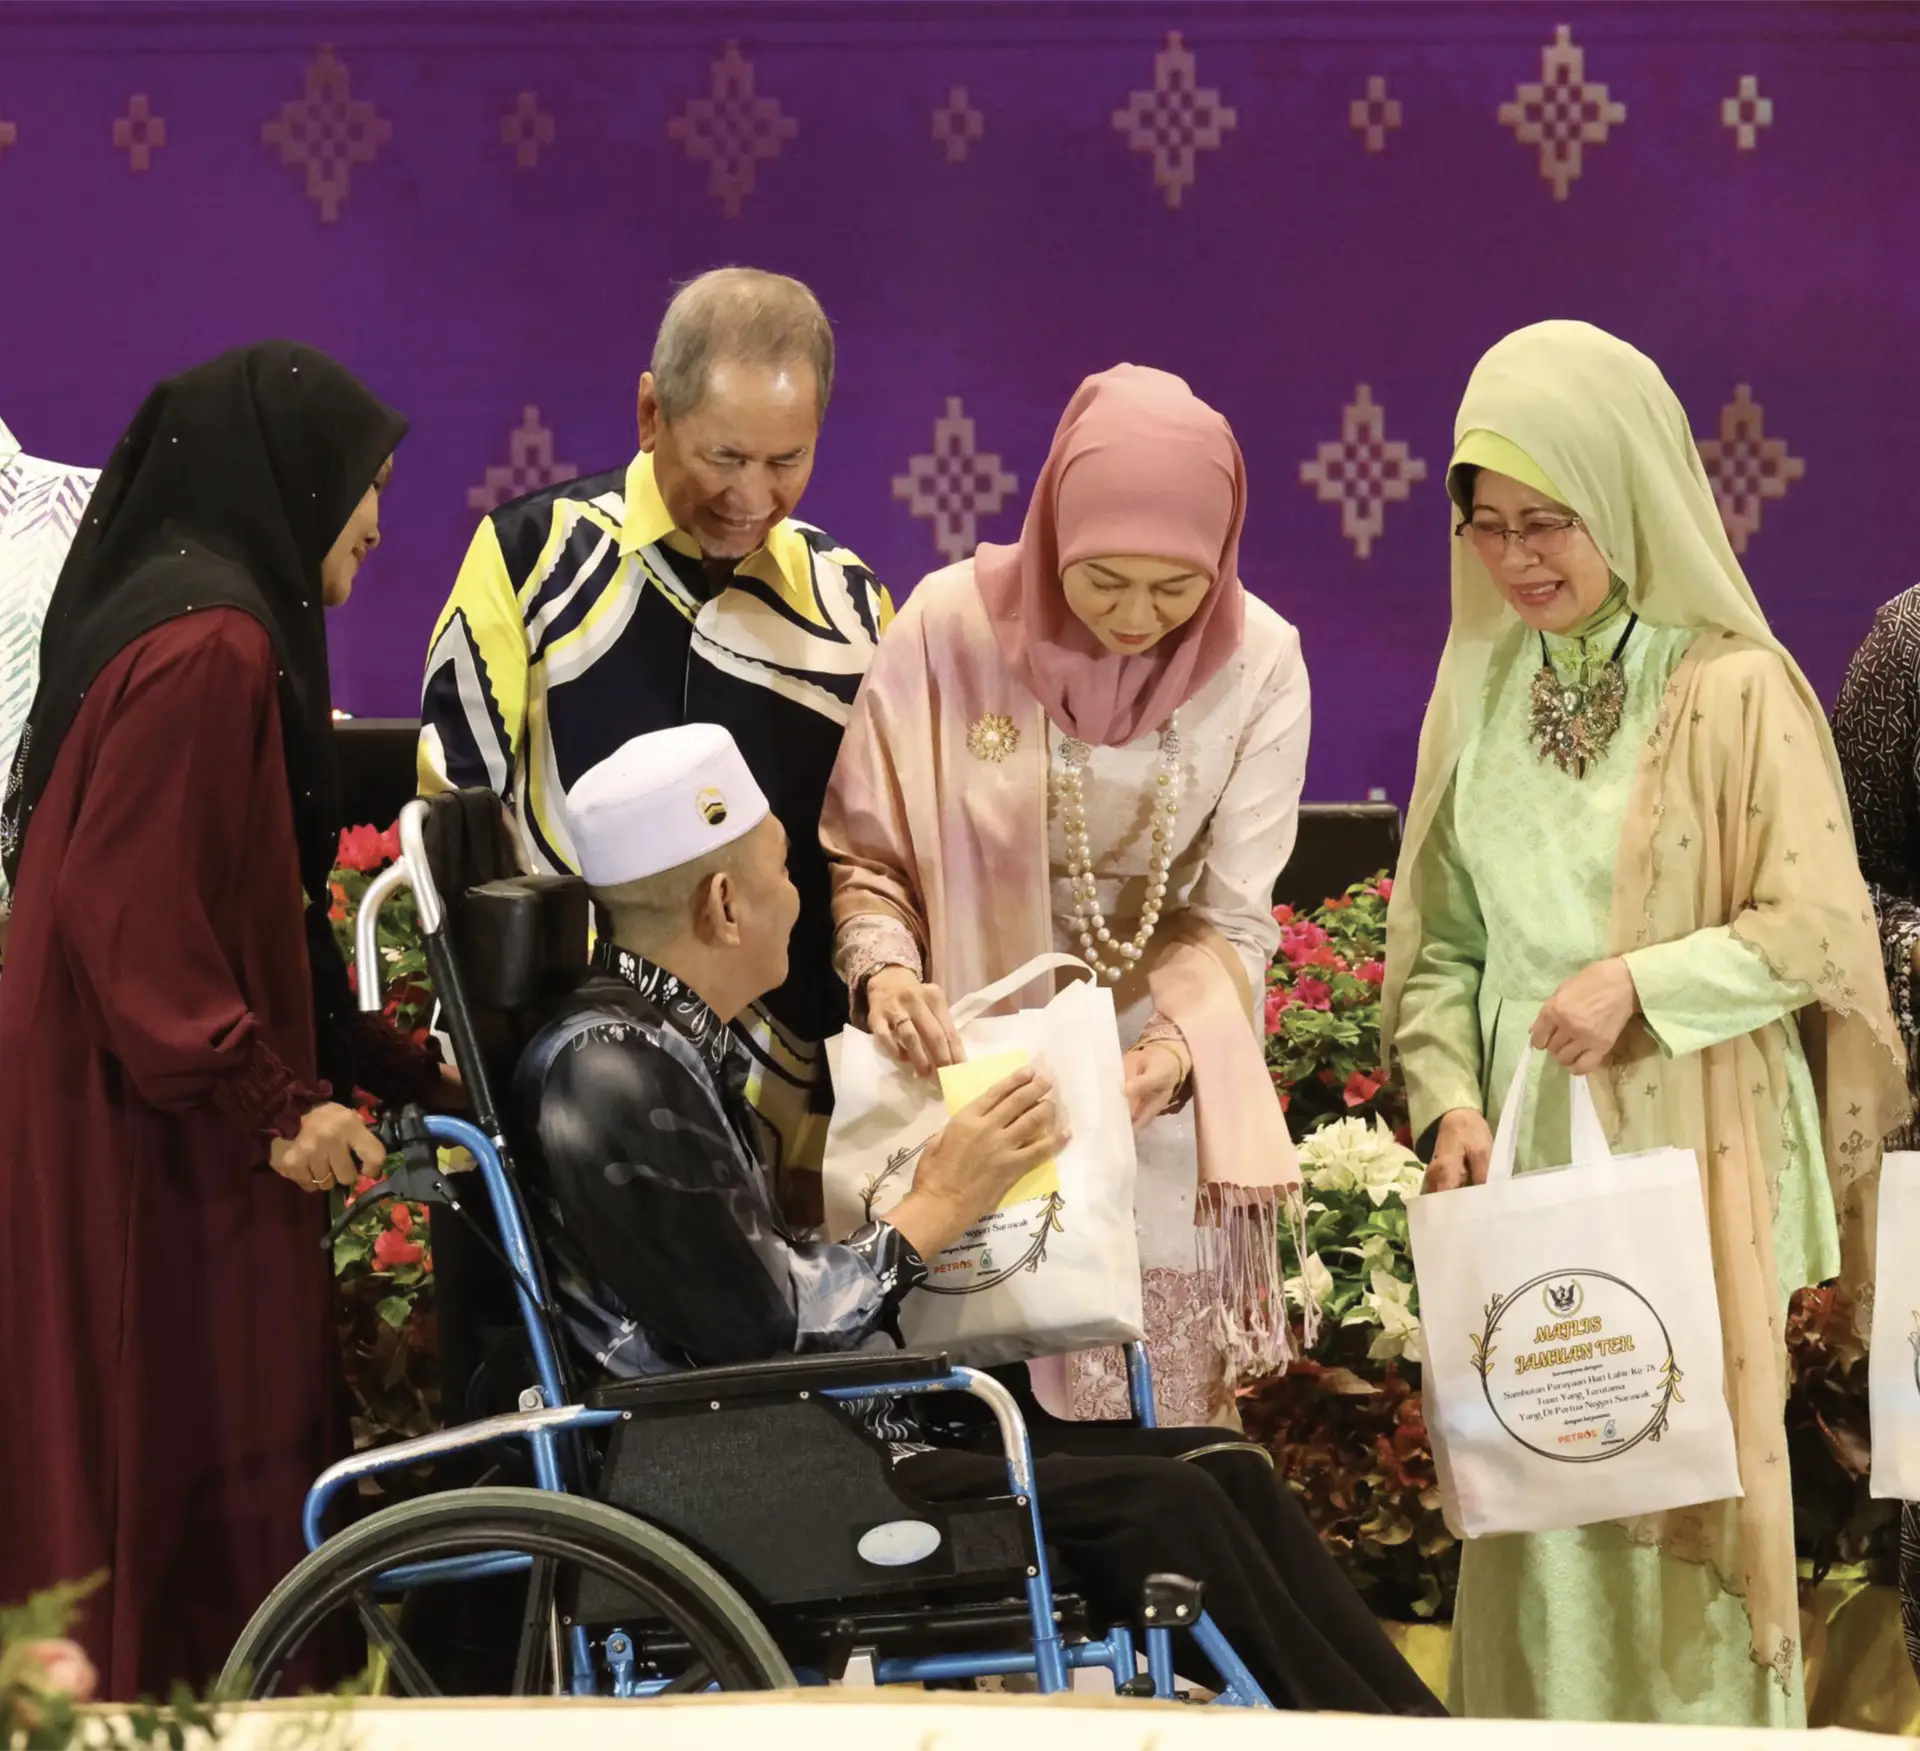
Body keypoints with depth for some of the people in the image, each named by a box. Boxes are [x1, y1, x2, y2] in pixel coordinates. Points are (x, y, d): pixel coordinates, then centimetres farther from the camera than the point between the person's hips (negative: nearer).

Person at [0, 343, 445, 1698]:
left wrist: (395, 1067, 21)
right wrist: (275, 1105, -20)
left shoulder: (192, 625, 15)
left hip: (155, 1114, 10)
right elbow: (133, 905, -22)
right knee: (185, 1450, -4)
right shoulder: (210, 646, -17)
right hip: (164, 1132, -10)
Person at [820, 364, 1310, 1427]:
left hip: (1161, 1114, 1)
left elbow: (1229, 920, -3)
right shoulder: (950, 629, -9)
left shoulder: (1257, 668, -5)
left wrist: (1174, 1047, -21)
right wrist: (884, 968, -18)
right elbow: (862, 854, 1)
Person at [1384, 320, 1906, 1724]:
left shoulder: (1734, 689, -8)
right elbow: (1439, 938, 11)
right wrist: (1450, 1101, -3)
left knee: (1687, 1485, -2)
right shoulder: (1482, 690, 8)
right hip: (1525, 1150, 4)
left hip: (1691, 1152, -4)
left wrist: (1641, 982, -19)